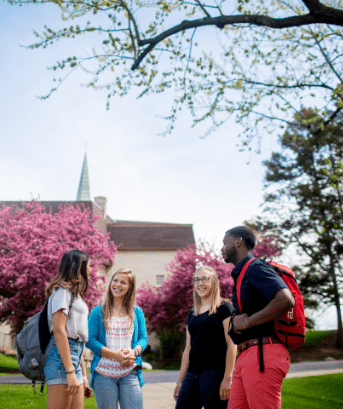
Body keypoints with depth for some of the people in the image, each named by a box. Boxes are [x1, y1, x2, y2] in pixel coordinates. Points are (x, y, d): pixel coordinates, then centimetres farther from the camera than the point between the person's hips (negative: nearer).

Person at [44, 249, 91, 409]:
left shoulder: (75, 294, 23)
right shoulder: (62, 290, -5)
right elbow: (58, 330, -15)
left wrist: (83, 374, 18)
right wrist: (70, 372, -20)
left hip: (74, 355, 9)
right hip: (61, 356, -9)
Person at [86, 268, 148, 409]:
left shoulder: (136, 312, 13)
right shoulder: (98, 312, 6)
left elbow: (143, 338, 10)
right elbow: (90, 340, -2)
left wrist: (134, 351, -13)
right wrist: (115, 355, -14)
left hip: (130, 372, 1)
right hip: (104, 373, -1)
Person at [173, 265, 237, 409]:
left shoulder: (224, 308, -1)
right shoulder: (192, 314, 18)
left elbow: (231, 345, -8)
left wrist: (228, 377, -15)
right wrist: (180, 380, 17)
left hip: (215, 372, -6)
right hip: (192, 374, 6)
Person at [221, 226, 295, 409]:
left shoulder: (256, 268, -7)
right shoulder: (242, 275, 23)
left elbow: (286, 300, -23)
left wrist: (246, 322, -16)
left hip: (262, 355, -10)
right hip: (247, 358, 10)